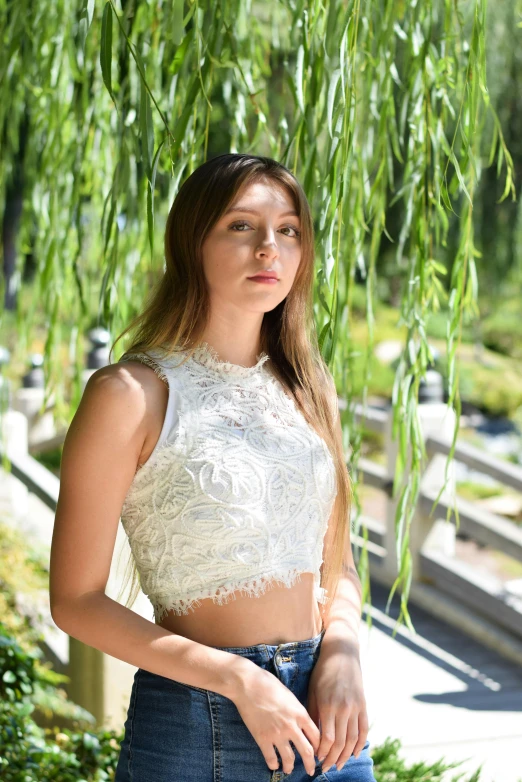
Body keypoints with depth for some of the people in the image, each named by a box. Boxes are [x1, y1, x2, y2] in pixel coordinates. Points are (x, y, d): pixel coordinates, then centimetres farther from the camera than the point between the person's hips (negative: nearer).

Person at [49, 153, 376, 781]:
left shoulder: (306, 388, 7)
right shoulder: (131, 394, -10)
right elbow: (75, 600, -10)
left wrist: (342, 657, -5)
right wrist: (238, 680, -16)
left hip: (324, 717, 5)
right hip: (196, 723, -5)